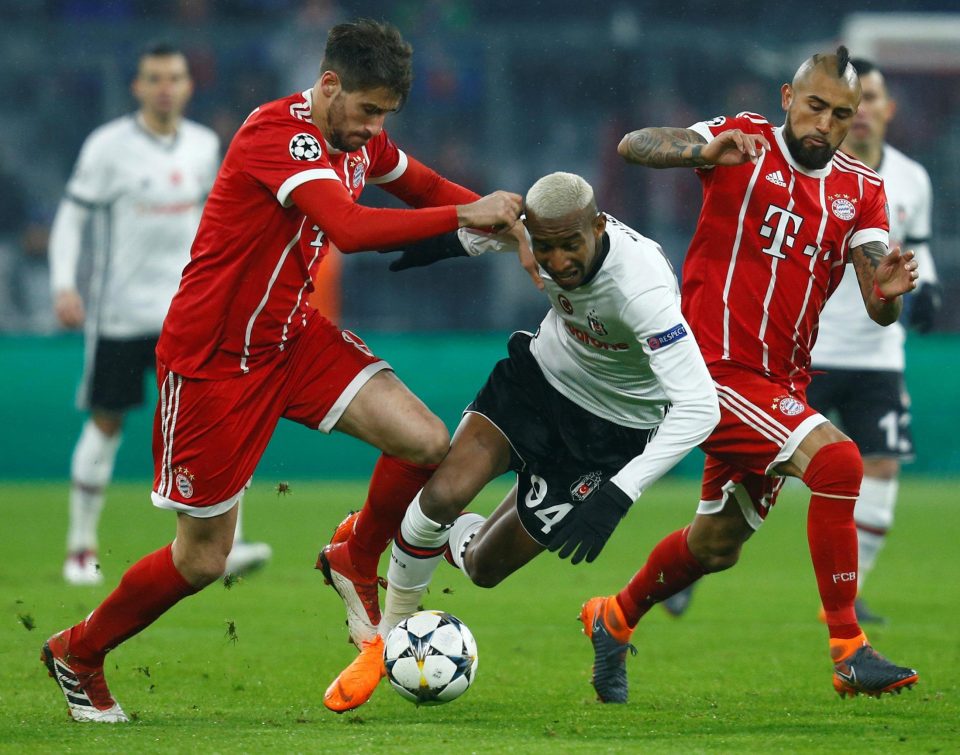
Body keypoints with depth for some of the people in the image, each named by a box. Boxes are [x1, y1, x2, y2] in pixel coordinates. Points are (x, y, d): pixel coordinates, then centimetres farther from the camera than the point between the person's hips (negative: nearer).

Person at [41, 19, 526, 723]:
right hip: (213, 359, -7)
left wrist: (503, 217, 1)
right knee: (203, 560, 1)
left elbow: (427, 187, 19)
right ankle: (76, 654, 26)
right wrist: (465, 215, -34)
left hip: (298, 335, 7)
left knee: (426, 443, -13)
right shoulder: (278, 132, -26)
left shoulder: (361, 140, 1)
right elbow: (350, 229, -39)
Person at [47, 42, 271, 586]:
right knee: (107, 424, 6)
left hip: (187, 312, 3)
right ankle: (82, 547, 21)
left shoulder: (205, 146, 5)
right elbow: (72, 217, -4)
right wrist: (64, 286, -15)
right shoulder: (109, 147, -7)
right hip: (120, 311, -3)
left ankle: (226, 545, -18)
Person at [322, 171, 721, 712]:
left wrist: (618, 495, -49)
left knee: (484, 567, 2)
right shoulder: (533, 223, -22)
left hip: (609, 427, -4)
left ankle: (449, 536, 41)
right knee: (442, 494, -18)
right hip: (540, 371, 4)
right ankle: (385, 642, 4)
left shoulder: (644, 290, -40)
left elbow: (699, 408, -44)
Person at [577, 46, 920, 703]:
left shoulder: (861, 191, 7)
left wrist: (889, 292, -26)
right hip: (718, 369, -7)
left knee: (717, 546, 18)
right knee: (836, 459, -26)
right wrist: (708, 151, -38)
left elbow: (878, 310, -2)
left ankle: (614, 620, 44)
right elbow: (634, 146, -19)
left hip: (782, 386, 7)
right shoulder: (746, 143, -6)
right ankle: (849, 653, -23)